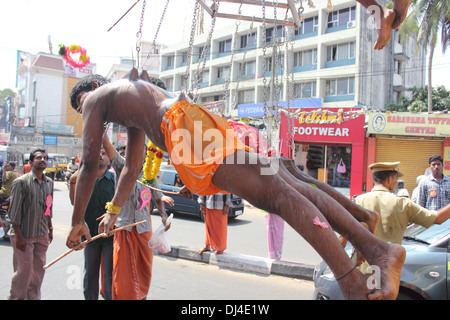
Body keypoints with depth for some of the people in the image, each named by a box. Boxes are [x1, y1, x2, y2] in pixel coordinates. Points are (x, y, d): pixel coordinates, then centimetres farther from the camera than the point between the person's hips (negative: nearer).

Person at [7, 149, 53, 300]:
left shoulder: (49, 182, 8)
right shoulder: (21, 182, -10)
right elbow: (14, 211, -11)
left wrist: (50, 229, 15)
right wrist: (19, 235, -13)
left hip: (42, 235, 5)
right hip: (24, 235, -5)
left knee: (39, 269, 12)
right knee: (24, 270, 1)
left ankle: (34, 297, 27)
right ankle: (16, 297, 19)